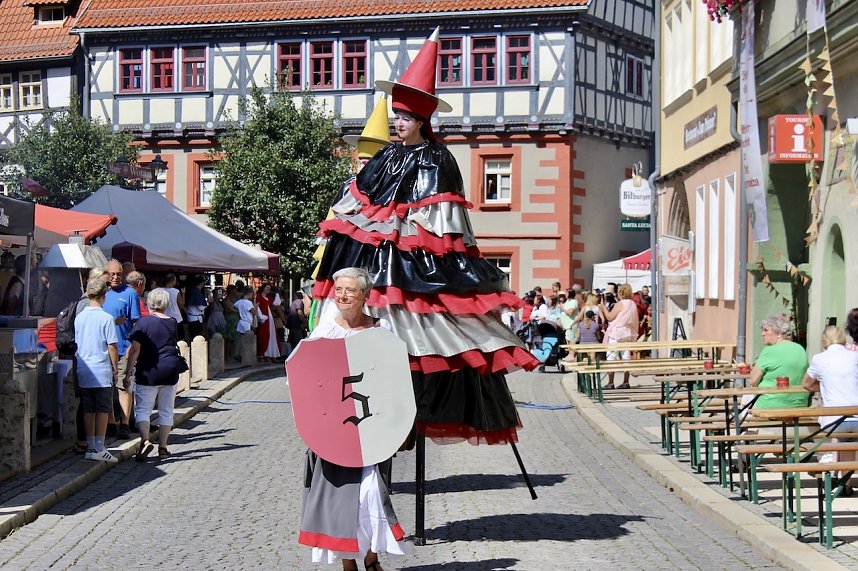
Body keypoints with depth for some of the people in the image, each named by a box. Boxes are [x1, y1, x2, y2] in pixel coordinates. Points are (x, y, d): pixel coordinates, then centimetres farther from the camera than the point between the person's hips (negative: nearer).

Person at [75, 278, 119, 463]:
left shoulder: (79, 317, 4)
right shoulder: (106, 318, -11)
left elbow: (76, 343, 12)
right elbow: (112, 346, -11)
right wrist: (116, 369, 0)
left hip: (83, 371, 5)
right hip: (102, 372, -5)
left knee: (88, 410, 11)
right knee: (103, 410, 2)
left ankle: (90, 447, 15)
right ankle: (99, 449, 3)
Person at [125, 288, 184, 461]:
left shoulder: (143, 322, -8)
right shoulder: (173, 323, 6)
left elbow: (135, 350, -11)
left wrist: (128, 373, -7)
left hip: (148, 372, -4)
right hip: (170, 371, 4)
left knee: (142, 409, 2)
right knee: (166, 411, 10)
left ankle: (145, 440, -18)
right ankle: (163, 448, 12)